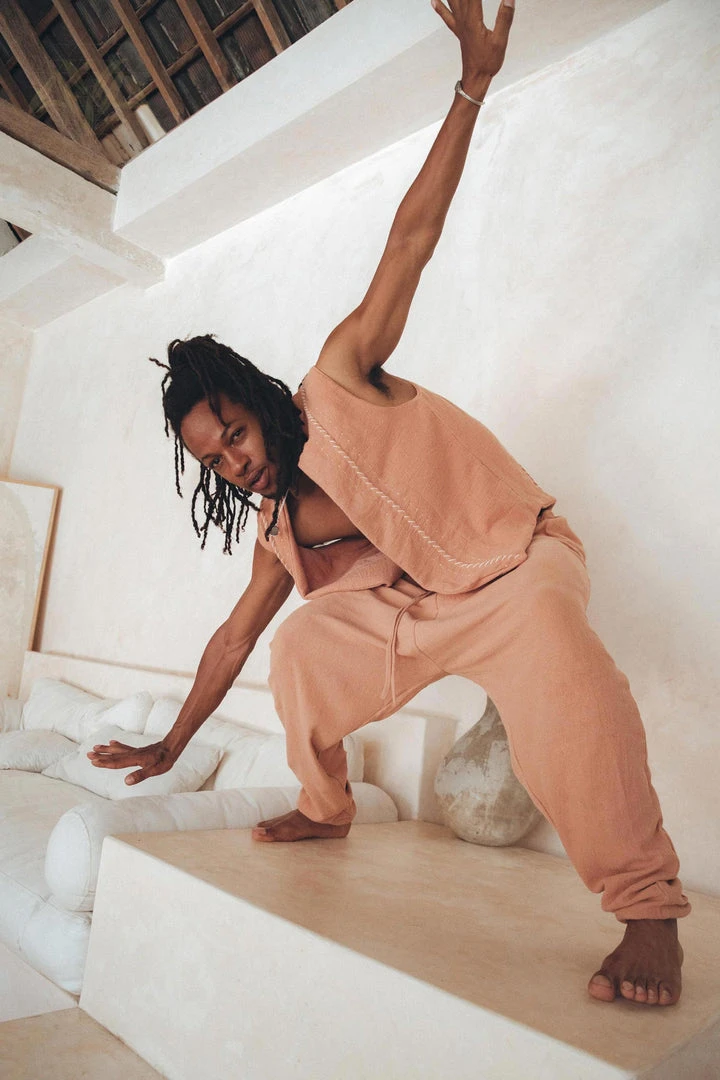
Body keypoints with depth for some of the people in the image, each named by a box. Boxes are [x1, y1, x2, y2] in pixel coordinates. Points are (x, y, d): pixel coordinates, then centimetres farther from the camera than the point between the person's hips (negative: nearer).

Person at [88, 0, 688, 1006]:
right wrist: (169, 746, 15)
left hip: (520, 562, -6)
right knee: (304, 648, -4)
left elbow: (412, 238, -17)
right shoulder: (277, 527, 1)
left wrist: (475, 83, -21)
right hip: (418, 596, 6)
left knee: (551, 655, -37)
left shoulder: (339, 380, -15)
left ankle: (650, 911, -22)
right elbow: (232, 640, 9)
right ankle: (326, 808, 20)